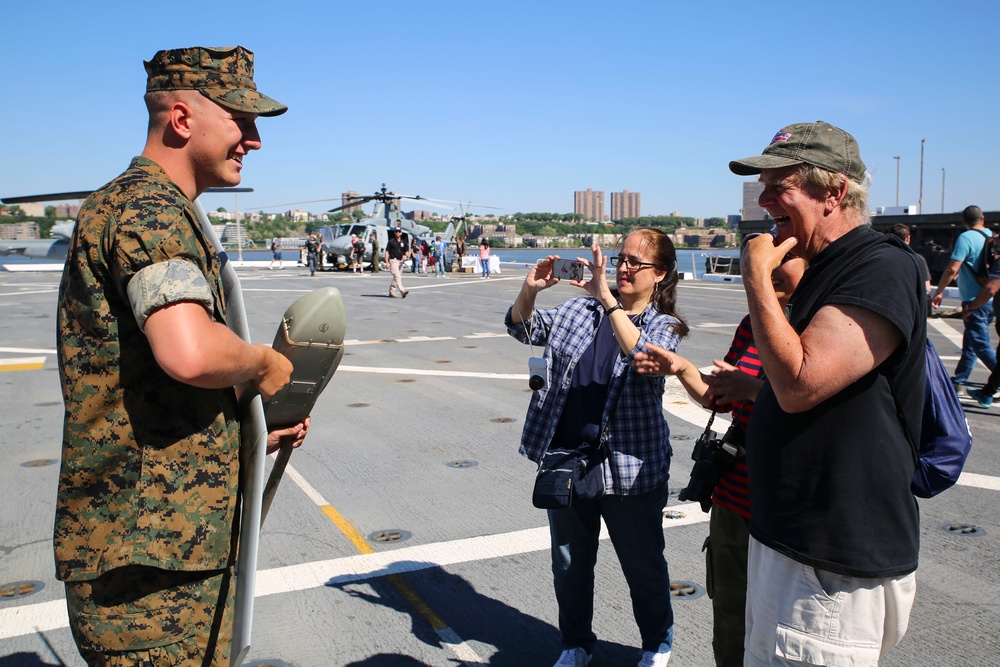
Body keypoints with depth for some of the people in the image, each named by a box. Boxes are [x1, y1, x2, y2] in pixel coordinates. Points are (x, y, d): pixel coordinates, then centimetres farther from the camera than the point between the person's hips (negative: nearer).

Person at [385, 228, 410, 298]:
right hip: (393, 260, -6)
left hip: (400, 261, 6)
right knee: (397, 276, -17)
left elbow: (407, 252, 16)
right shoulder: (391, 241, -1)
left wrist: (405, 256, -8)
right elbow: (387, 252, -2)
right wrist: (387, 262, -10)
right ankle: (402, 291, -29)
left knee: (395, 278, 11)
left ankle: (391, 292, 22)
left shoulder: (403, 242, 12)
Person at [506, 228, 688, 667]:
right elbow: (523, 328, 4)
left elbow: (645, 357, -25)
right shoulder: (579, 310, 7)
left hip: (629, 470, -3)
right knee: (570, 564, 18)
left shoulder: (664, 326, -3)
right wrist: (529, 290, -16)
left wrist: (606, 298, -33)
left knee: (643, 566, 14)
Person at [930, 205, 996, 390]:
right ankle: (959, 381, 22)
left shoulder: (966, 238, -14)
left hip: (974, 300, -8)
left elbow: (952, 268, -21)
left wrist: (939, 292, -11)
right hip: (991, 299, 8)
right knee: (970, 343, 15)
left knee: (981, 346, -5)